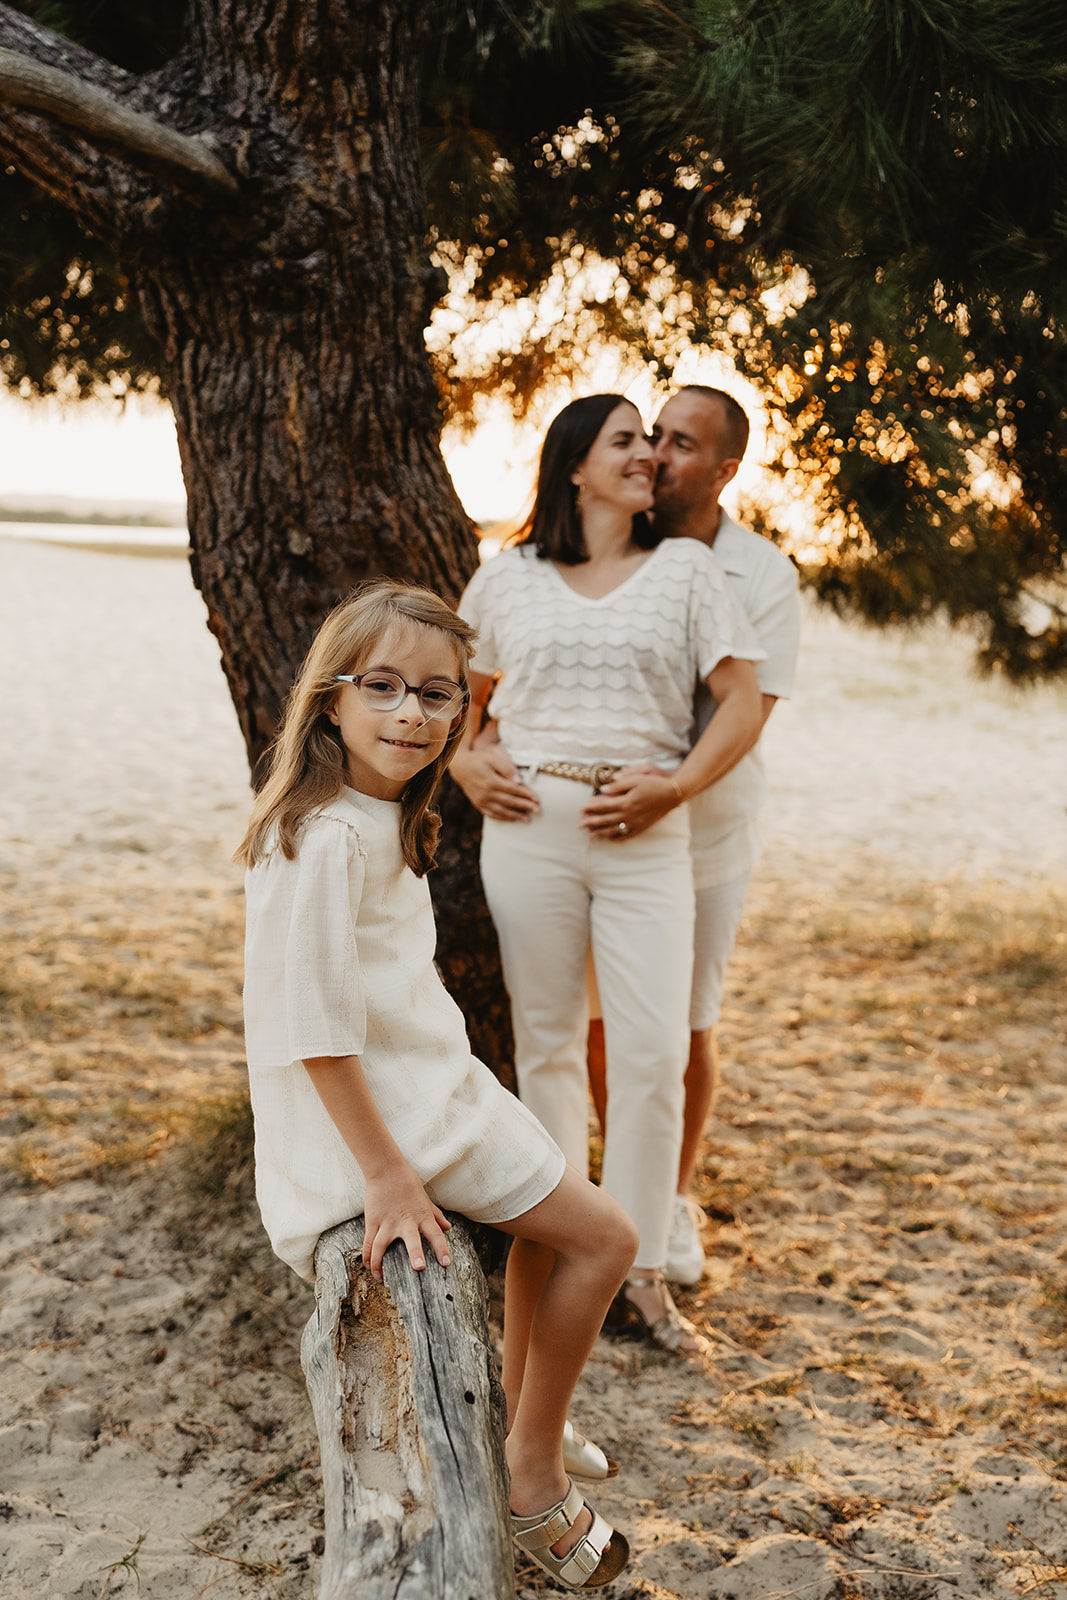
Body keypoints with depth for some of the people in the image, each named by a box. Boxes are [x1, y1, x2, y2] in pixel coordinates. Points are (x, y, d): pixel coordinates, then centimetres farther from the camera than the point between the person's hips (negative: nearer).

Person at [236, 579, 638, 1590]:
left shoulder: (383, 817, 6)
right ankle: (534, 1483, 11)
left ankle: (518, 1425, 41)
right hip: (376, 1112, -10)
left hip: (421, 1081, 10)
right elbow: (316, 1026, -26)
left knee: (548, 1220, 26)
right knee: (602, 1236, -2)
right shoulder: (325, 837, -25)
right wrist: (385, 1172, -23)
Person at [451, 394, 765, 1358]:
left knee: (655, 1052, -5)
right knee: (547, 1041, 8)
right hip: (529, 823, 1)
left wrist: (673, 785, -10)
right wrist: (465, 764, 2)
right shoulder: (509, 577, 10)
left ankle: (641, 1275, 6)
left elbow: (743, 704, 2)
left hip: (646, 836, -1)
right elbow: (459, 689, 22)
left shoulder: (685, 568, 7)